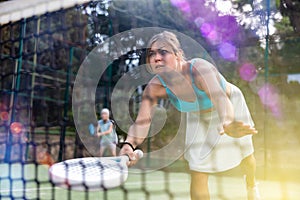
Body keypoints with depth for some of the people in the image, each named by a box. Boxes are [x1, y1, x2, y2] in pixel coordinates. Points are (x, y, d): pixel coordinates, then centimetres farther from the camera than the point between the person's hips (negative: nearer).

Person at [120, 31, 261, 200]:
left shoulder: (199, 69, -43)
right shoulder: (156, 86, -29)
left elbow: (219, 97, -61)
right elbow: (142, 121, -38)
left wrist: (228, 124, -83)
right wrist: (129, 144, -60)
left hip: (231, 105, -2)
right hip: (199, 116, 2)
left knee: (245, 155, 19)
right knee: (197, 173, -5)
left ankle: (252, 186, 55)